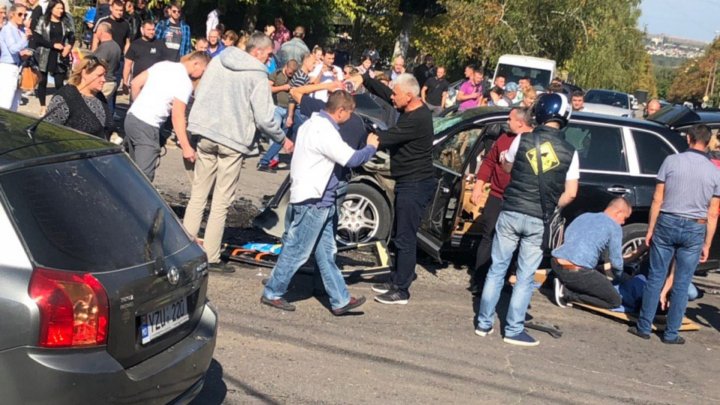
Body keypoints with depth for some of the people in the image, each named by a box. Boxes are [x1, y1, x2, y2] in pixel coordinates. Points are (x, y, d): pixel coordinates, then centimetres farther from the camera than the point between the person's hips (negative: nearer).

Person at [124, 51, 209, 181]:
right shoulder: (186, 83, -12)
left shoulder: (163, 64, 10)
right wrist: (186, 147, -15)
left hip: (131, 117, 9)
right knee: (144, 176, -6)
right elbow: (177, 116, -17)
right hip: (147, 126, -9)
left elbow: (136, 83, 12)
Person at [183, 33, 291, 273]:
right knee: (221, 202, 3)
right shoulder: (257, 76, -10)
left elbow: (198, 94, 12)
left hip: (206, 134, 5)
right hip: (233, 141, -5)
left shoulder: (217, 62, 5)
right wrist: (282, 140, 3)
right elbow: (264, 118, -12)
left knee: (198, 195, 15)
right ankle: (211, 257, 6)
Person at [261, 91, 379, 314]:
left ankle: (340, 300, 16)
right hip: (312, 202, -10)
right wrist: (371, 147, -5)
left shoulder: (313, 123, 10)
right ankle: (272, 293, 13)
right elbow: (351, 159, -22)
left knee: (326, 252, 11)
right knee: (296, 252, 1)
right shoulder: (325, 131, -20)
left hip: (320, 202, 10)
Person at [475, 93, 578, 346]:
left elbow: (507, 167, 13)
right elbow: (570, 193, -3)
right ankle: (514, 330, 10)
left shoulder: (522, 140, -4)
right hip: (539, 221, 0)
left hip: (511, 212, 1)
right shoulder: (569, 152, -4)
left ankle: (484, 323, 16)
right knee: (525, 277, 7)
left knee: (497, 269, 12)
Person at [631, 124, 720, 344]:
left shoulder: (672, 161, -4)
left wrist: (650, 229, 4)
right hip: (695, 230, 1)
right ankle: (671, 334, 12)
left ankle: (644, 327, 12)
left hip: (667, 223, 0)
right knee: (681, 285, 7)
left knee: (655, 278, 8)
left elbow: (657, 200, -3)